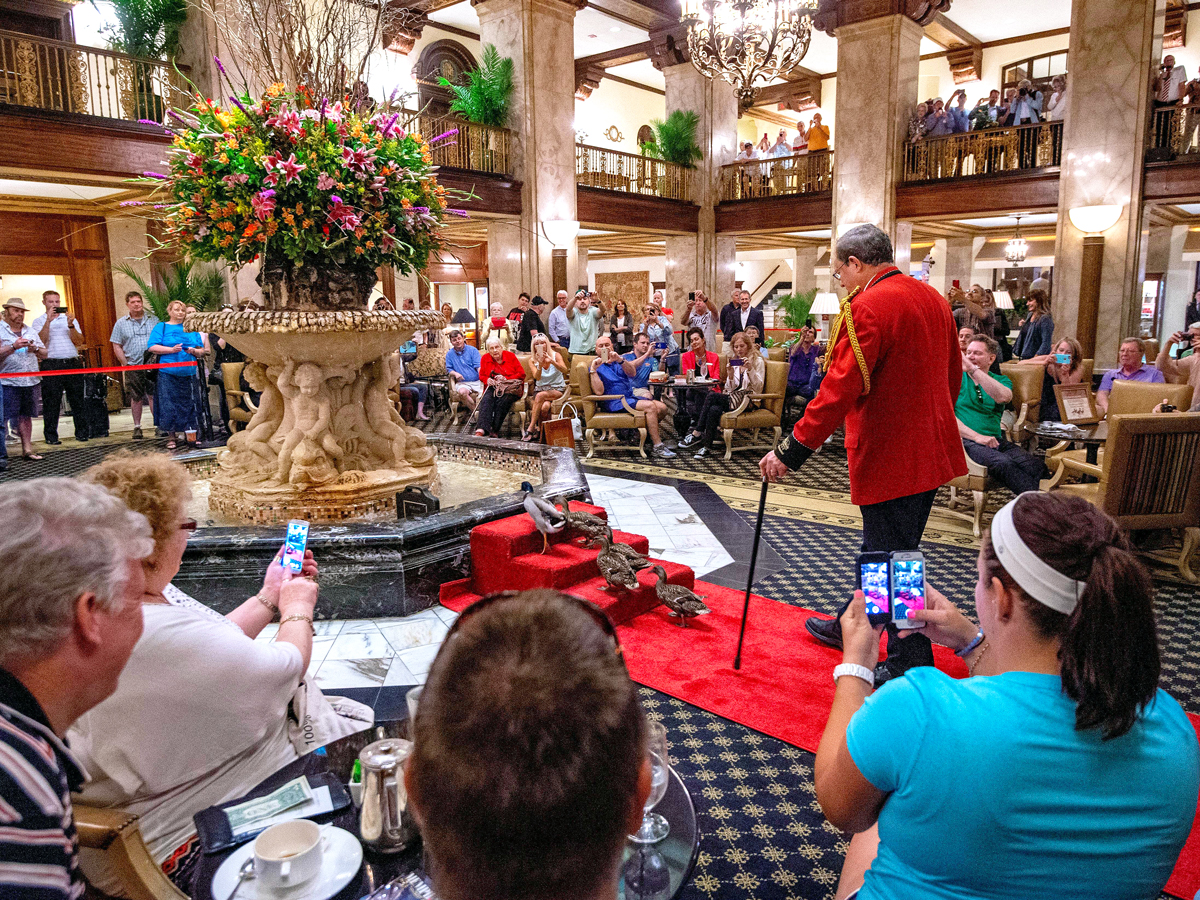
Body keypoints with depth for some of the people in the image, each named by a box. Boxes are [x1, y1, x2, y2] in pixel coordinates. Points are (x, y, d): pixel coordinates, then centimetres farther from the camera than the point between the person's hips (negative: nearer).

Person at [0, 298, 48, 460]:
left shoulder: (30, 331, 18)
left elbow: (44, 354, 16)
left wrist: (36, 349, -3)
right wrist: (13, 347, -21)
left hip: (29, 381, 5)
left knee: (26, 416, 10)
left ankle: (27, 449, 15)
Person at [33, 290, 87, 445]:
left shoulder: (70, 319, 15)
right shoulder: (39, 321, 9)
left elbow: (79, 342, 5)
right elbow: (40, 341, -9)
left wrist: (71, 326, -9)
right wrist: (48, 321, -13)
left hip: (73, 362, 2)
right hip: (51, 365, -2)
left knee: (77, 399, 3)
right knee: (51, 401, -1)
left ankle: (81, 432, 10)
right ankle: (51, 435, 5)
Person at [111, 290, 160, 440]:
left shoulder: (153, 319, 6)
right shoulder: (121, 323, 7)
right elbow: (117, 346, 6)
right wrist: (126, 364, -2)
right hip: (133, 366, 1)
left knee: (154, 395, -2)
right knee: (136, 398, 6)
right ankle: (137, 427, 15)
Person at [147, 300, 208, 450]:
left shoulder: (191, 329, 17)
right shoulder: (161, 327, 8)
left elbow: (202, 351, 15)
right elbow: (152, 347, -3)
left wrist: (193, 351, -6)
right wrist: (172, 349, -14)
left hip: (189, 373, 3)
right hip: (168, 372, -2)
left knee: (189, 404, 3)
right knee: (169, 404, -4)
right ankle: (171, 437, 3)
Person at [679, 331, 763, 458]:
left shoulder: (758, 361, 4)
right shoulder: (734, 362, 19)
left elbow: (758, 387, -6)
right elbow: (730, 389, 12)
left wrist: (750, 369, -18)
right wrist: (730, 375, -7)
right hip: (734, 398, 5)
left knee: (711, 395, -27)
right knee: (714, 409, -30)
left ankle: (696, 434, -22)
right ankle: (707, 447, -29)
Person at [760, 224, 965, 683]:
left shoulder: (868, 307, -20)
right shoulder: (932, 298, 9)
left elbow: (838, 391, -25)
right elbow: (952, 375, 17)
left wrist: (791, 451, -20)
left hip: (889, 457, -10)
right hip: (930, 450, 10)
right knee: (882, 547, 22)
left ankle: (911, 666, 16)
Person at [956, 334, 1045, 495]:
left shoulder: (1001, 380, 19)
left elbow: (1003, 397, -9)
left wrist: (973, 369, -15)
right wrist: (976, 436, -15)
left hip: (997, 440, 4)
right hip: (966, 441, -4)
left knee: (1035, 464, -25)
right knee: (1004, 463, -33)